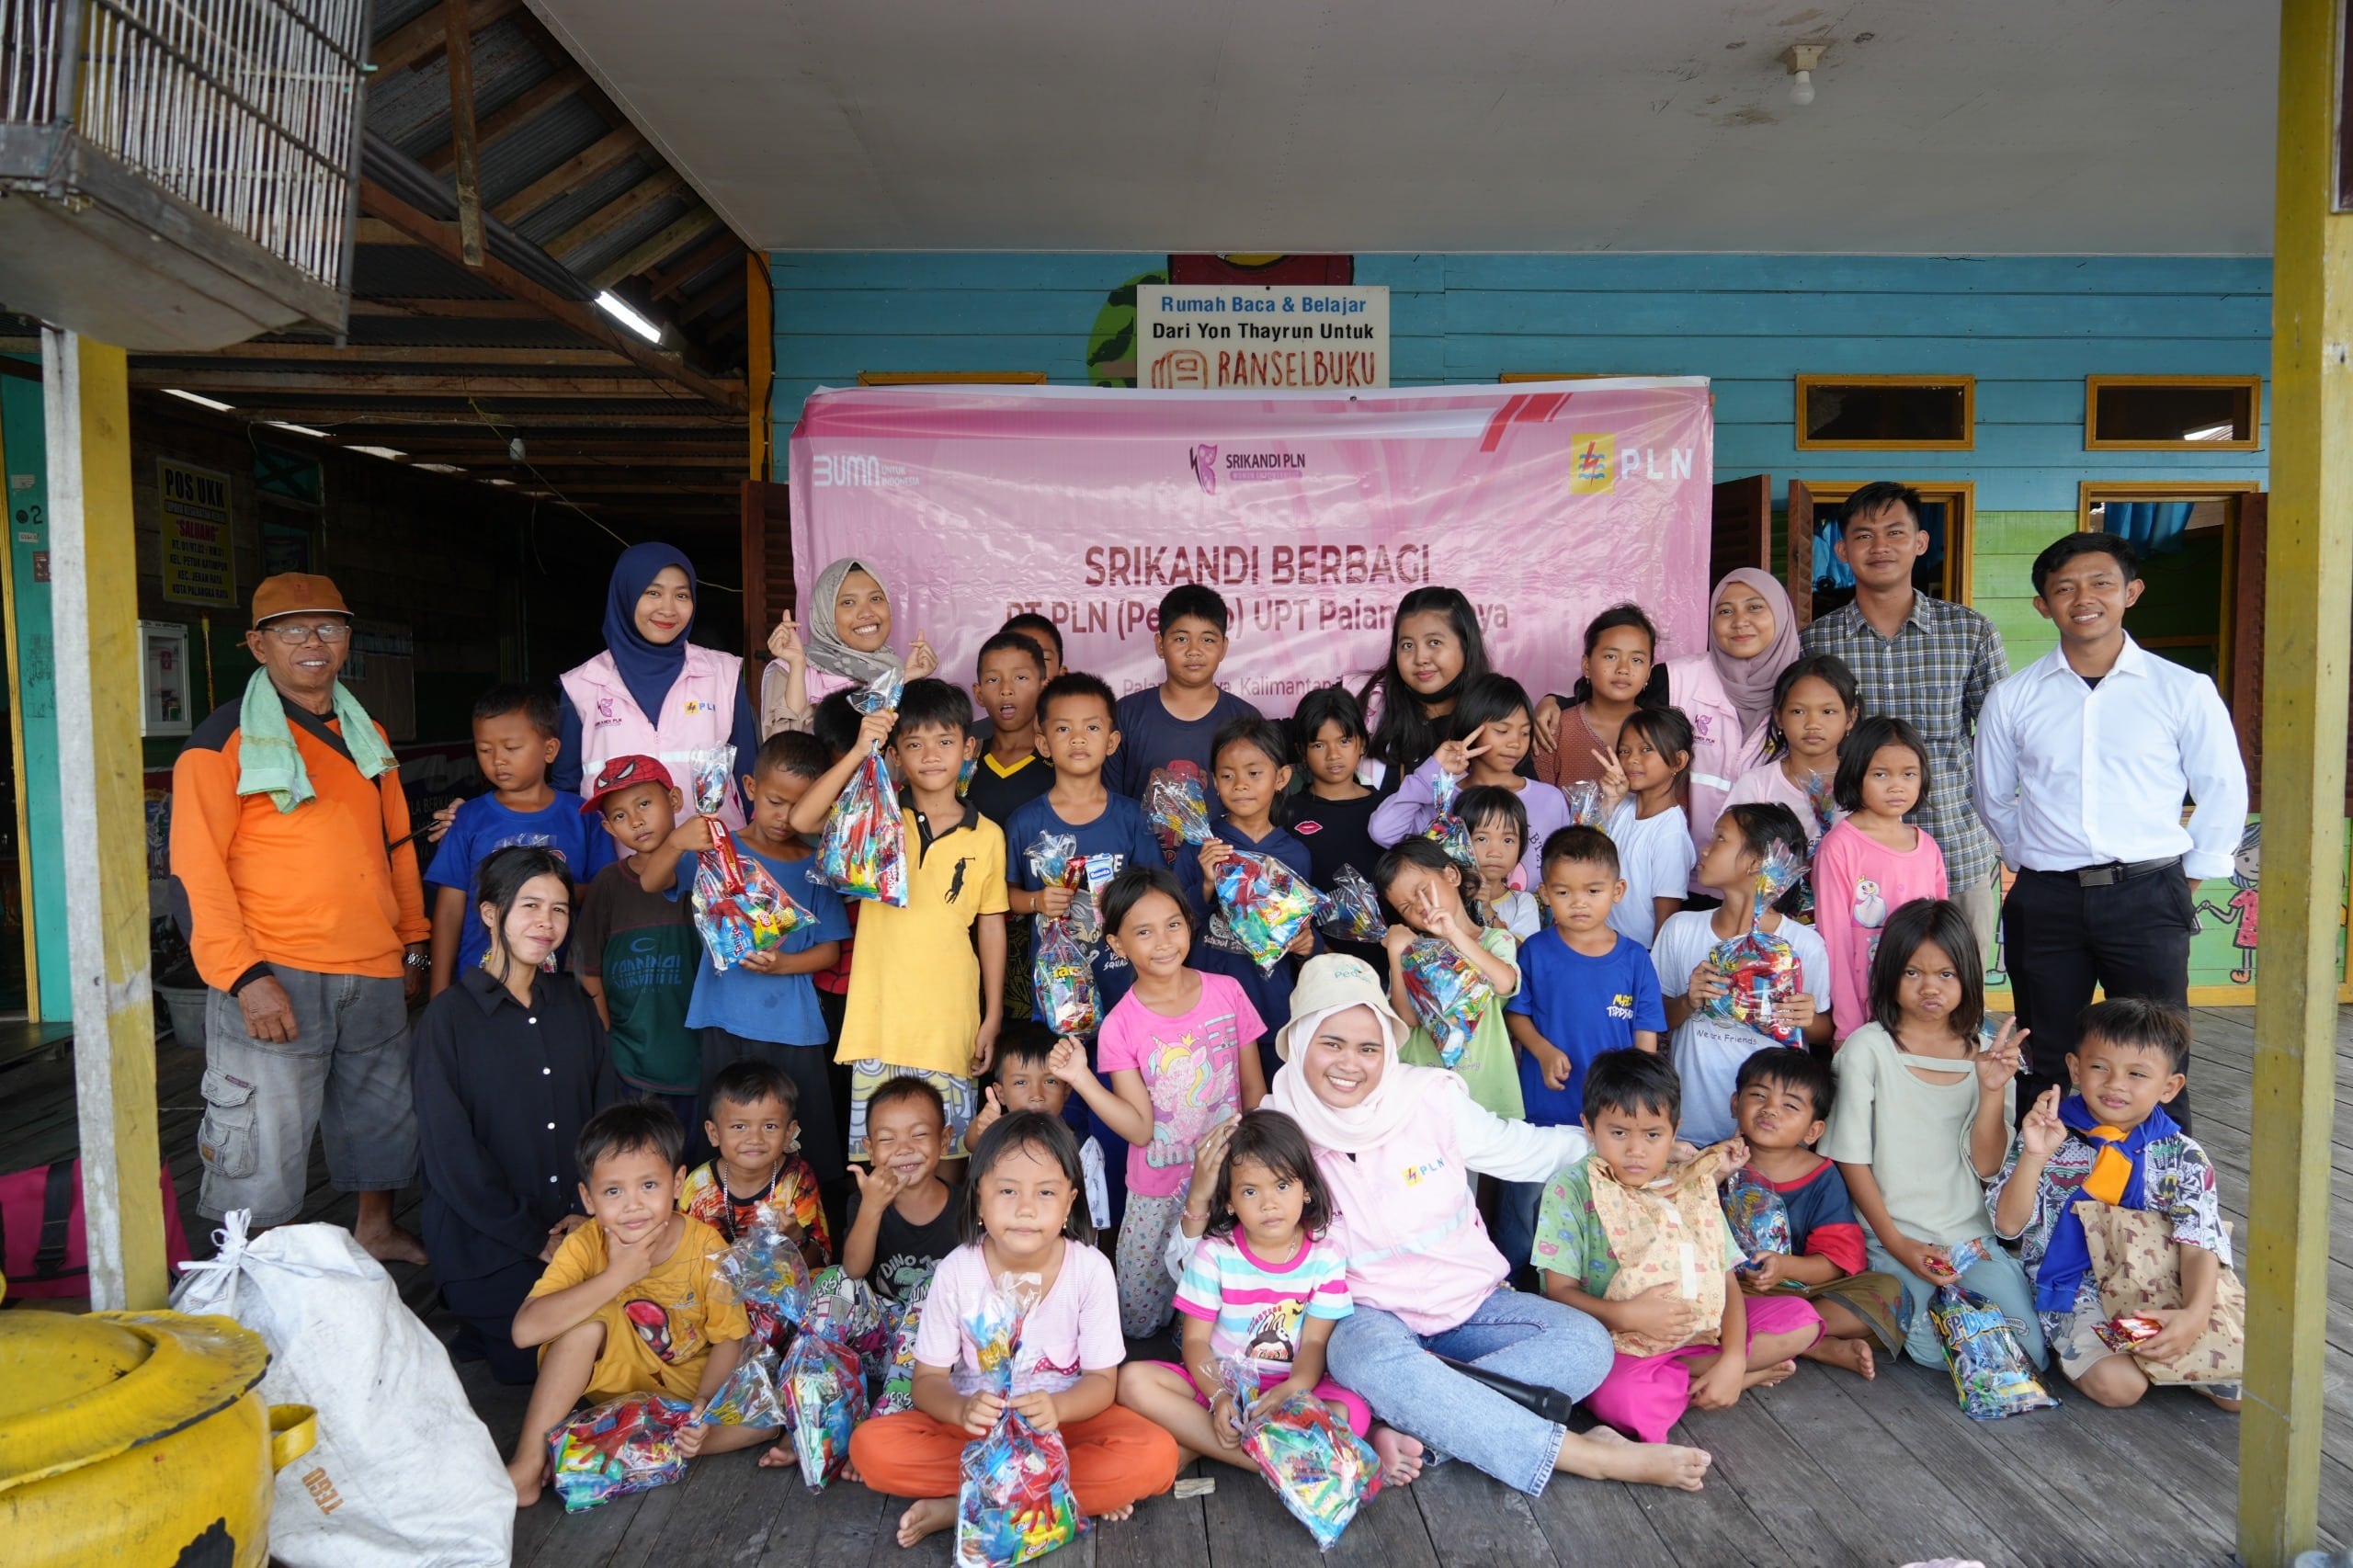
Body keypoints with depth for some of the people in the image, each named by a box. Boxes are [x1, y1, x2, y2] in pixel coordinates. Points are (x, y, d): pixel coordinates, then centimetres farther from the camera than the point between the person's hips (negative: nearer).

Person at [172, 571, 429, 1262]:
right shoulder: (223, 740, -5)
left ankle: (377, 1230, 39)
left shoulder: (367, 735, 14)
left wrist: (414, 944, 17)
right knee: (262, 1148, -2)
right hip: (274, 977, -6)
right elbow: (195, 874, -9)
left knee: (385, 1117, 18)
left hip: (373, 972, 6)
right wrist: (245, 977, -17)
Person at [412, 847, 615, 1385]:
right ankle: (481, 1330, 16)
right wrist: (535, 1240, -12)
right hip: (486, 1245, -5)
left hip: (578, 1233, 5)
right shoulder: (449, 1017, -8)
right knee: (538, 1358, -14)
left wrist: (591, 1211, -8)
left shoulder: (573, 1004, 7)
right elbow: (449, 1153, -11)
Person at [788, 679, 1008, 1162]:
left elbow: (991, 927, 7)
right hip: (880, 1017, 0)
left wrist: (993, 1018, 7)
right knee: (873, 1152, 7)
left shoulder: (986, 836, 2)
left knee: (947, 1153, 9)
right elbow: (801, 819, -15)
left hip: (950, 1021, 0)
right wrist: (859, 751, -20)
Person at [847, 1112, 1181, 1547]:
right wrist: (962, 1409, -33)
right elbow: (928, 1379, -8)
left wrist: (1057, 1408, -34)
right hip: (977, 1424, 1)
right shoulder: (956, 1272, -13)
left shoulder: (1090, 1269, -15)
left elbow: (1102, 1380, -10)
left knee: (1156, 1457, -29)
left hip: (1066, 1418, -1)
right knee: (870, 1447, -25)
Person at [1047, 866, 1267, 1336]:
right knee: (1138, 1324, 8)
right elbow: (1140, 1129, -14)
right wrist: (1081, 1080, -25)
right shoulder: (1120, 1026, -11)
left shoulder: (1227, 992, -7)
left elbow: (1254, 1091, 2)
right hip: (1159, 1195, -1)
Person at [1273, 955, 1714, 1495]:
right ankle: (1583, 1453, -28)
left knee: (1585, 1343, -20)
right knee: (1372, 1357, -38)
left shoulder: (1430, 1099, -6)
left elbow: (1530, 1151, 6)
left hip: (1469, 1303, 3)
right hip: (1369, 1315, -3)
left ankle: (1413, 1426, -29)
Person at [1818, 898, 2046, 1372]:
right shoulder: (1868, 1049, -7)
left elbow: (1987, 1164, 0)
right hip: (1893, 1239, -4)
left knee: (2031, 1352, -9)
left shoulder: (1986, 1055, 5)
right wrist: (1898, 1244, -10)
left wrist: (1994, 1091, -14)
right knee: (1940, 1352, -19)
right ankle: (1895, 1304, 10)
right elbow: (1851, 1158, -6)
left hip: (1972, 1237, 4)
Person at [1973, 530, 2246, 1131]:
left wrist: (2188, 877, 7)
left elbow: (2224, 792, 9)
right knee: (2045, 1064, 11)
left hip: (2147, 897, -1)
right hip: (2046, 901, 2)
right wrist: (2037, 860, 12)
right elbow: (1993, 799, 17)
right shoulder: (2012, 699, 5)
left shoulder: (2185, 691, 1)